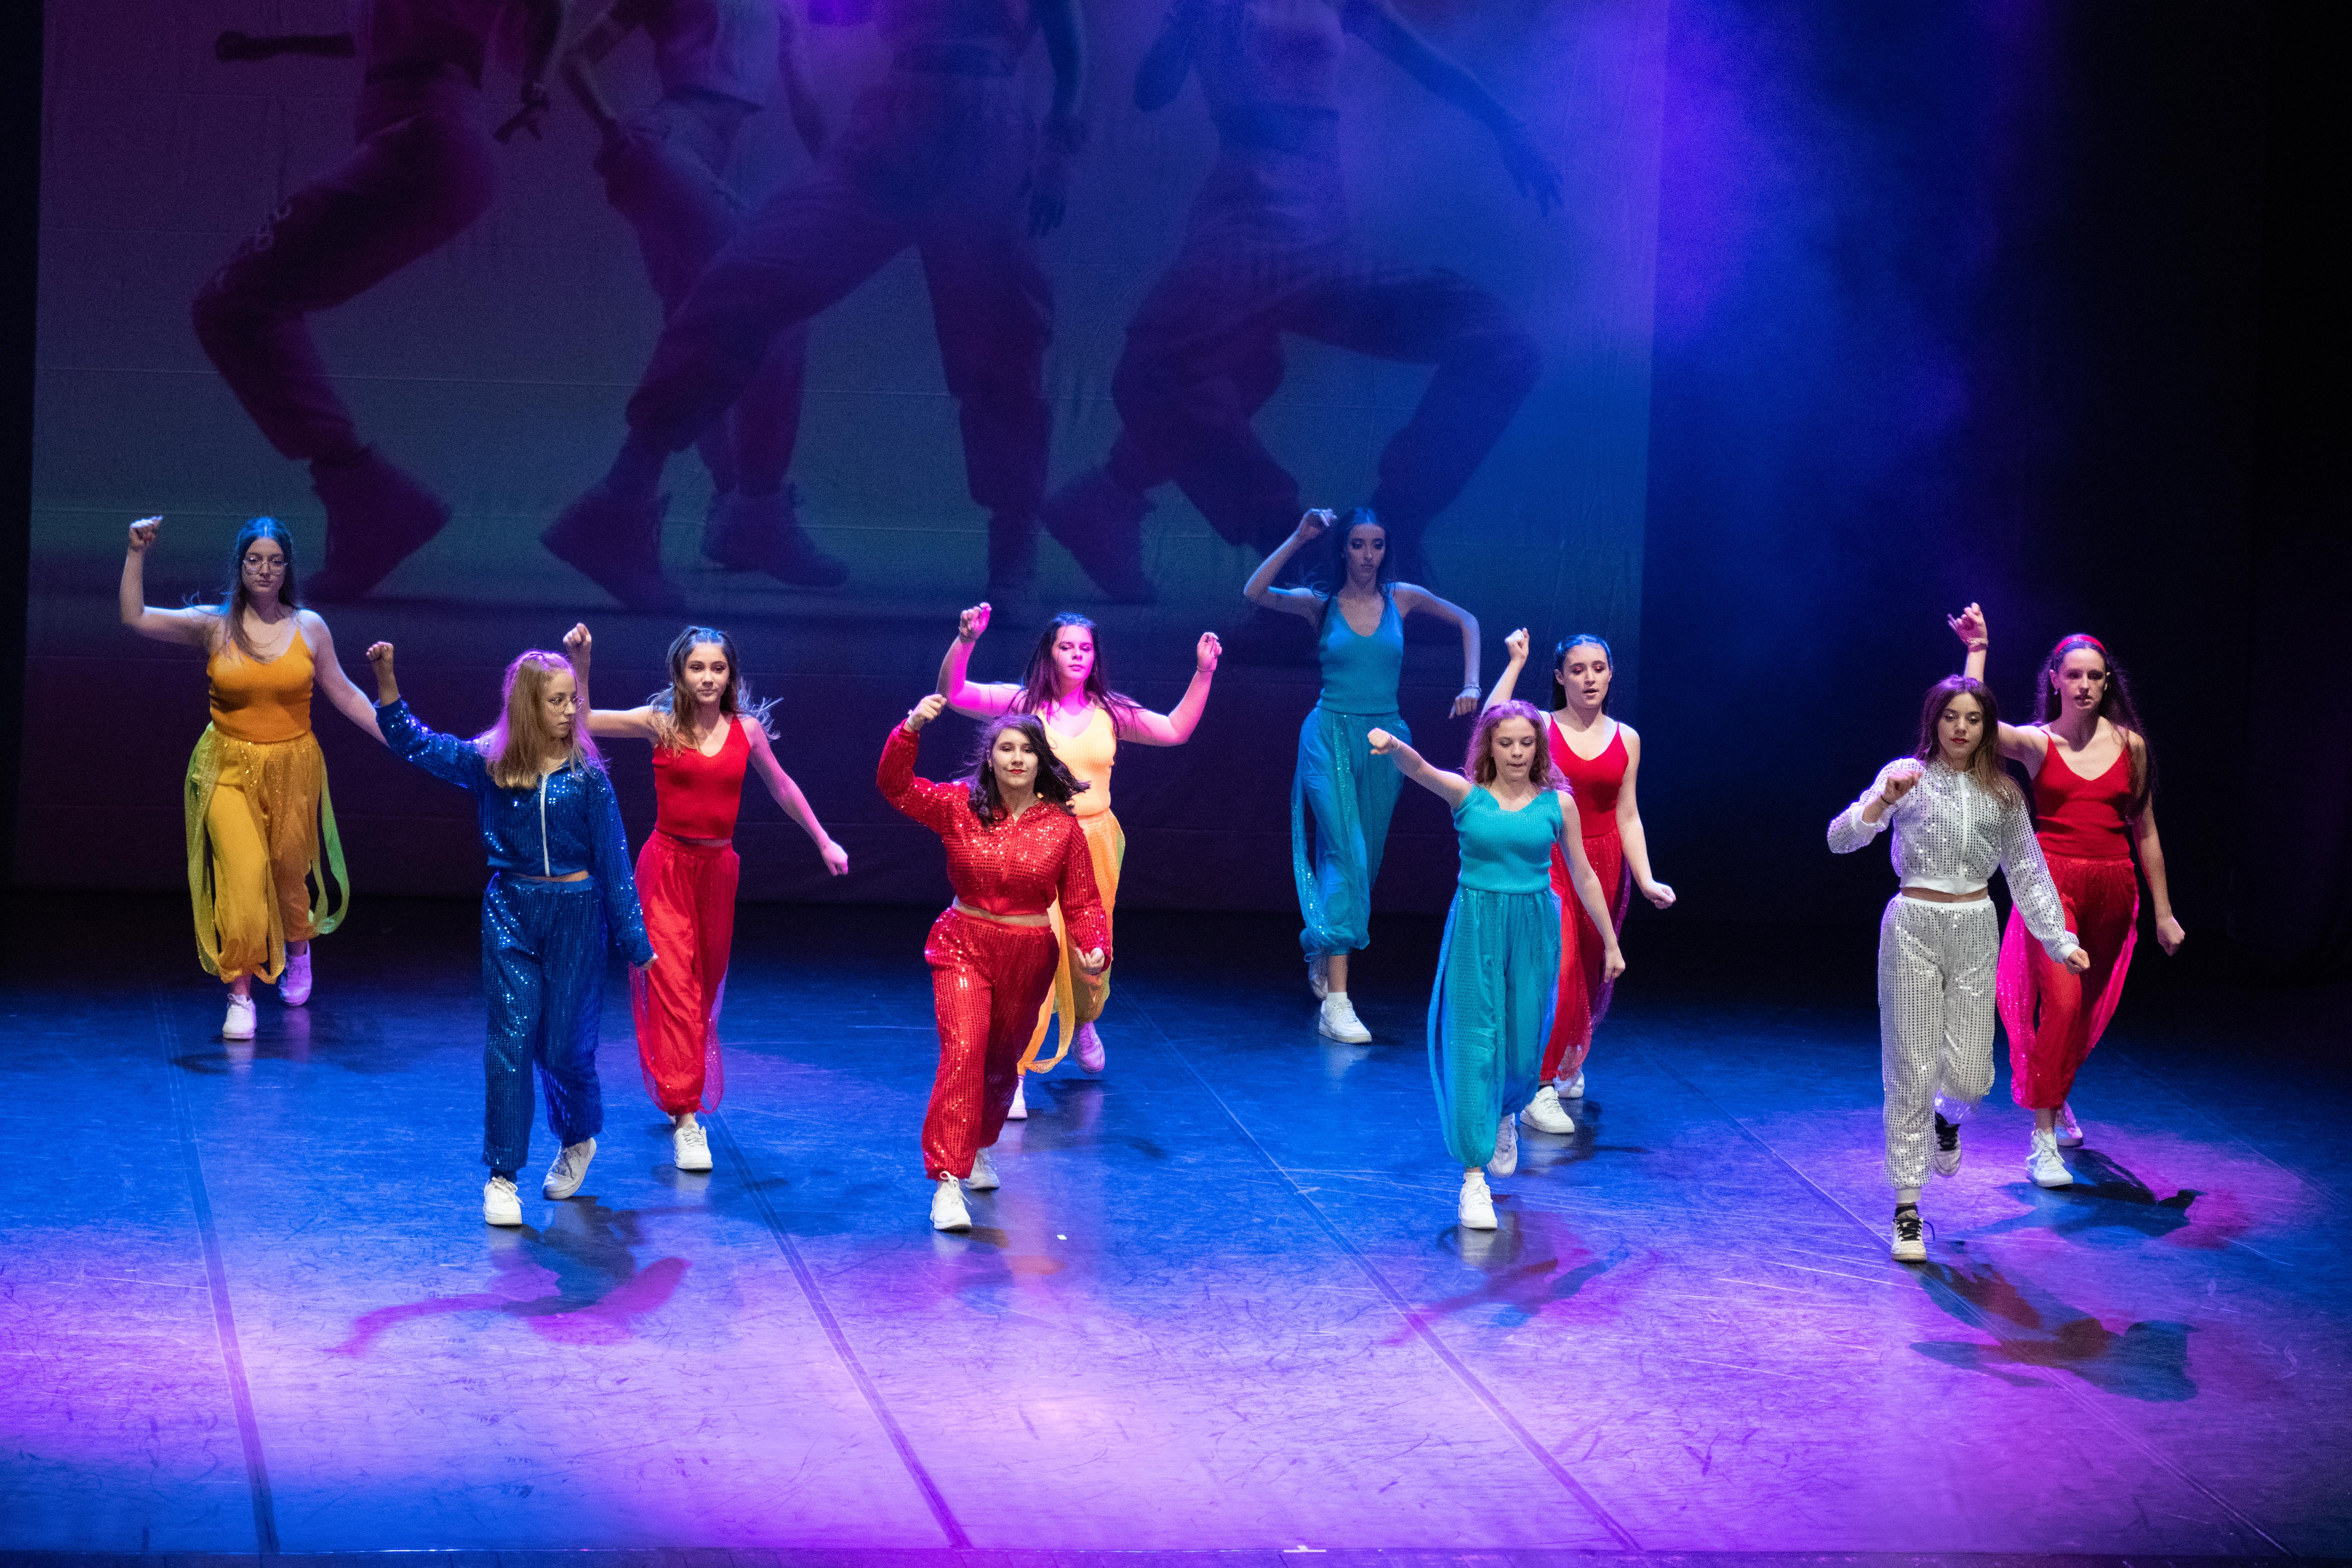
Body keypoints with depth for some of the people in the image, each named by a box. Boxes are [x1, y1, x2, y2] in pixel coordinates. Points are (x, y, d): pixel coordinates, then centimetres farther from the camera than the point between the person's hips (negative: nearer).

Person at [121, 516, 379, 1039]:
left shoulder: (309, 627, -1)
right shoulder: (214, 625, -4)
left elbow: (344, 694, 6)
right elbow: (135, 617, -7)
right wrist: (137, 554, -16)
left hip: (292, 767, 1)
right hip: (230, 769, -1)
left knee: (289, 869, 14)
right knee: (242, 873, -14)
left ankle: (298, 950, 48)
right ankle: (240, 996, -6)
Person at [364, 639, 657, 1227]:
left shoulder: (587, 776, -6)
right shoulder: (488, 763, -3)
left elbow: (613, 859, -3)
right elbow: (412, 742, 1)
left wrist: (636, 943, -2)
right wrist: (386, 680, -13)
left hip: (575, 914, -1)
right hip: (510, 912, 1)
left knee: (564, 1044, 5)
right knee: (510, 1041, -3)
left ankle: (578, 1141, 35)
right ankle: (502, 1177, 2)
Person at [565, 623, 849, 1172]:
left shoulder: (747, 729, 0)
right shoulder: (661, 724, -7)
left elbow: (781, 786, 14)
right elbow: (582, 720, -11)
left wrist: (824, 842, 19)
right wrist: (579, 662, -23)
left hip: (718, 867, 3)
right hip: (667, 865, -3)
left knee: (707, 983, 15)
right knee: (673, 984, -9)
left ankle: (689, 1090, 38)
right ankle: (685, 1116, -10)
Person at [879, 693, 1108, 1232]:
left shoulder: (1062, 827, -6)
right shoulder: (960, 806, -7)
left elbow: (1082, 903, -2)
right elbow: (896, 786, -16)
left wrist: (1095, 948, -20)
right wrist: (911, 728, -29)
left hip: (1029, 958, 2)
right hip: (964, 947, -2)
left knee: (1002, 1061, 20)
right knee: (963, 1052, -21)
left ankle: (979, 1149, 49)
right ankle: (947, 1183, -22)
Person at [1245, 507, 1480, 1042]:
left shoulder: (1401, 598, 5)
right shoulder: (1320, 604, -1)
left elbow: (1467, 622, 14)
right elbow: (1254, 592, -16)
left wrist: (1471, 685, 4)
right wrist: (1299, 539, -16)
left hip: (1384, 739, 4)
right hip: (1330, 737, -3)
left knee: (1363, 860, 12)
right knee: (1344, 854, -15)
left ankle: (1322, 959, 38)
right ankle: (1336, 1002, -19)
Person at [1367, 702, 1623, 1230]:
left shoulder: (1556, 805, 1)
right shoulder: (1467, 795, -4)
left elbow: (1583, 877, 9)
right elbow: (1418, 768, -23)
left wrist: (1611, 944, 12)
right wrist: (1393, 746, -46)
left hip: (1533, 931, 2)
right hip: (1475, 930, -2)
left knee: (1522, 1048, 8)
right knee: (1473, 1045, -6)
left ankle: (1505, 1116, 45)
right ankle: (1474, 1177, -5)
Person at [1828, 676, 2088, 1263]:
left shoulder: (2002, 794, 7)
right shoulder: (1907, 775, -4)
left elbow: (2027, 873, 13)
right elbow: (1841, 839, -14)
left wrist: (2060, 940, 9)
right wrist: (1884, 801, -31)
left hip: (1975, 932, 3)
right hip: (1914, 927, -3)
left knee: (1970, 1075, -1)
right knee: (1911, 1071, -3)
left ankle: (1947, 1117, 39)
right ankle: (1907, 1209, 4)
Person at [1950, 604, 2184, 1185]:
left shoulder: (2131, 745, 5)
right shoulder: (2036, 743, -1)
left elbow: (2146, 833, 10)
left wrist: (2163, 913, 11)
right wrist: (1978, 650, -18)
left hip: (2114, 887, 3)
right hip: (2054, 881, -3)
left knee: (2092, 1008, 15)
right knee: (2060, 1000, -18)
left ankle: (2058, 1098, 45)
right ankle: (2043, 1144, -15)